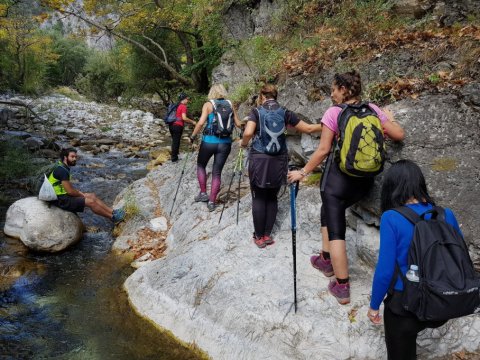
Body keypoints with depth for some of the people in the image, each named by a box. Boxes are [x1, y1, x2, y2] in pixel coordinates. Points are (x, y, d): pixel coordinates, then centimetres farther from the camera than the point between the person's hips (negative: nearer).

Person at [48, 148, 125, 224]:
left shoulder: (64, 168, 11)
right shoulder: (62, 170, -21)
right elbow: (70, 191, -22)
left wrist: (81, 193, 7)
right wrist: (82, 195, -6)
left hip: (64, 196, 10)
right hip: (61, 200, -10)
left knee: (92, 196, 6)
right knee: (91, 201, -16)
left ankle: (113, 212, 6)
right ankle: (113, 217, -5)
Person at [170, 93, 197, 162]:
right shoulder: (183, 106, -10)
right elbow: (184, 118, -18)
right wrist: (192, 122, -7)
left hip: (171, 125, 8)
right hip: (178, 126, -8)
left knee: (174, 141, 17)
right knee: (176, 142, 1)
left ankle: (174, 156, 26)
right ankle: (174, 158, 8)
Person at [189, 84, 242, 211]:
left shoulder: (208, 104, -1)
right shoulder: (230, 105, 7)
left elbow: (201, 123, -14)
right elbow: (238, 124, 9)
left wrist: (193, 137, -3)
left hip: (209, 141, -2)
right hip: (225, 143, 2)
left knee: (201, 165, 22)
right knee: (217, 172, 10)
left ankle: (203, 193, 21)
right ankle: (212, 201, 10)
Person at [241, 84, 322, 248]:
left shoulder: (256, 111, -1)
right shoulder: (285, 112, 5)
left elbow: (248, 133, -18)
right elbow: (308, 128, 6)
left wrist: (243, 143, 3)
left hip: (259, 159, -2)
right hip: (278, 160, 3)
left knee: (259, 198, 6)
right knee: (272, 198, 14)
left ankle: (259, 237, 13)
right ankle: (267, 234, 19)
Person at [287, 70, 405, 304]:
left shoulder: (333, 112, -8)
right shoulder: (372, 109, 4)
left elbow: (323, 150, -10)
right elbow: (398, 135, 5)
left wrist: (303, 172, 0)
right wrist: (389, 118, 24)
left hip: (339, 176, -6)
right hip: (365, 179, 6)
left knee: (336, 229, 2)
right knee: (330, 211, 28)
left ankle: (342, 287, 5)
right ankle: (326, 260, 36)